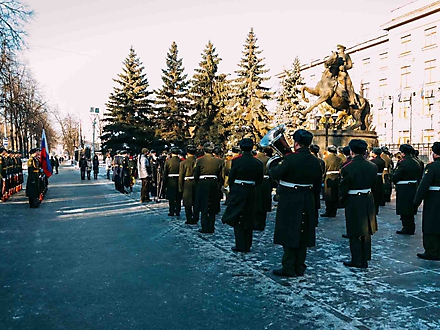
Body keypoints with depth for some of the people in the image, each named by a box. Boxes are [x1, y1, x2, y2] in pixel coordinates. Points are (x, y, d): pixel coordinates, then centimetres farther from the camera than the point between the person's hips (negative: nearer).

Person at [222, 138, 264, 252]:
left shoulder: (236, 161, -11)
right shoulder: (258, 163, -2)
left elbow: (231, 178, -5)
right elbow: (260, 181, 4)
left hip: (238, 192, -3)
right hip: (252, 194, 3)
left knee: (238, 220, 7)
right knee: (248, 220, 13)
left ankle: (240, 245, 5)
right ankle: (247, 246, 19)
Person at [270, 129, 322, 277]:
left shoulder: (291, 158, -16)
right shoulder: (315, 161, 5)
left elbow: (275, 174, -13)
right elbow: (317, 185, 10)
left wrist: (272, 169, 10)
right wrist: (315, 204, 18)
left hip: (290, 201, -6)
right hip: (307, 202, 6)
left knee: (289, 234, 2)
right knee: (302, 234, 13)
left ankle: (288, 268, 7)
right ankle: (299, 267, 23)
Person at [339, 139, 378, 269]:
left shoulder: (347, 168, -17)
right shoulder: (372, 166, 0)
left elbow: (343, 188, -10)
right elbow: (373, 185, 8)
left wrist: (342, 200, 7)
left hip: (353, 203, -5)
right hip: (368, 202, 6)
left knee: (355, 234, 5)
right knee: (366, 232, 15)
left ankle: (357, 260, 12)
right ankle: (365, 259, 25)